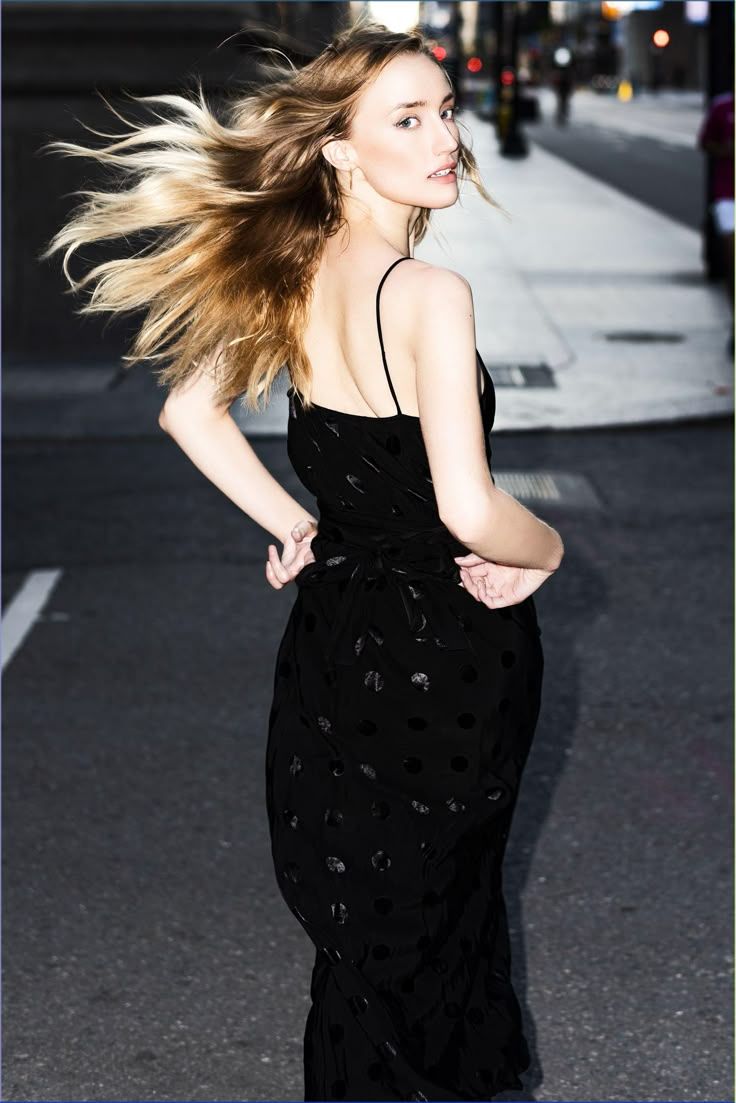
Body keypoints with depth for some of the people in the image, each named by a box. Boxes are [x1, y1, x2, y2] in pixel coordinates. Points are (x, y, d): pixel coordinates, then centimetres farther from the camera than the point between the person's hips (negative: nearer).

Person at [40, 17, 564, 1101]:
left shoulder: (288, 275, -2)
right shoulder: (429, 295, -24)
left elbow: (190, 411, 10)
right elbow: (468, 511, -29)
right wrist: (549, 548, -9)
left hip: (334, 636, 6)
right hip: (450, 653, -6)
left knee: (357, 936, 21)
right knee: (433, 920, 12)